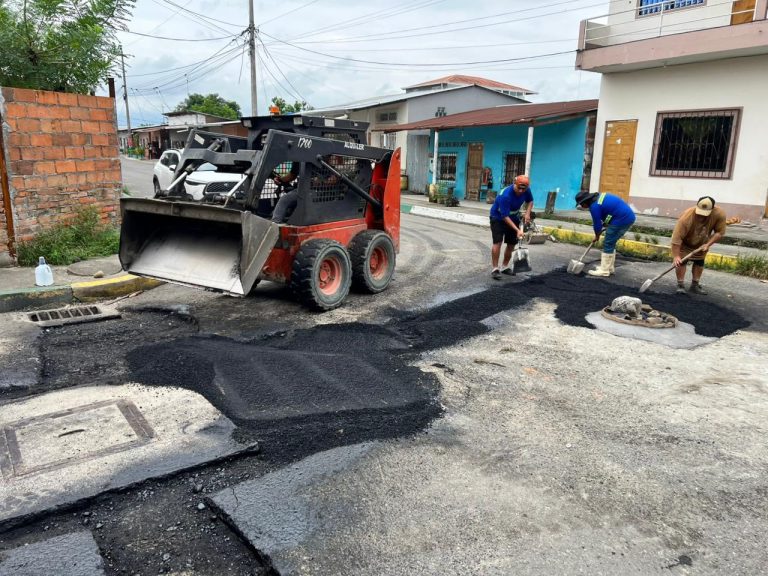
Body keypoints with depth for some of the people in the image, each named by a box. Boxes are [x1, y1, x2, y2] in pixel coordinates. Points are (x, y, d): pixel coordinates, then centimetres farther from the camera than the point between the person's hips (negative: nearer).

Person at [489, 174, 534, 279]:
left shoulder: (526, 191, -16)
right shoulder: (505, 195, -36)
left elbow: (530, 201, 7)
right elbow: (505, 217, -34)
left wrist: (527, 213, -12)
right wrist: (518, 230, -38)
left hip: (513, 217, 6)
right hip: (498, 217, -6)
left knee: (512, 243, 8)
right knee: (497, 242, -19)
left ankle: (505, 267, 23)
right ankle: (495, 269, -14)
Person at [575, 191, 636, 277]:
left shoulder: (594, 206, -15)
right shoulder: (598, 196, 12)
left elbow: (597, 223, -4)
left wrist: (597, 235, 14)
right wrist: (605, 225, 19)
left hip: (622, 220, -10)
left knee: (608, 245, -3)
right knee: (611, 244, 18)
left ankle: (604, 270, 1)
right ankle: (610, 267, 26)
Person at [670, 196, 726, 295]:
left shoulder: (720, 214, -30)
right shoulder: (686, 217, -40)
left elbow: (720, 232, -17)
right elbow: (677, 238, -38)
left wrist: (708, 244, -28)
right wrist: (676, 256, -38)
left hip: (701, 243, 4)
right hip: (684, 243, -4)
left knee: (699, 262, 8)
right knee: (680, 261, -13)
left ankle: (695, 285, 20)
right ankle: (680, 285, -4)